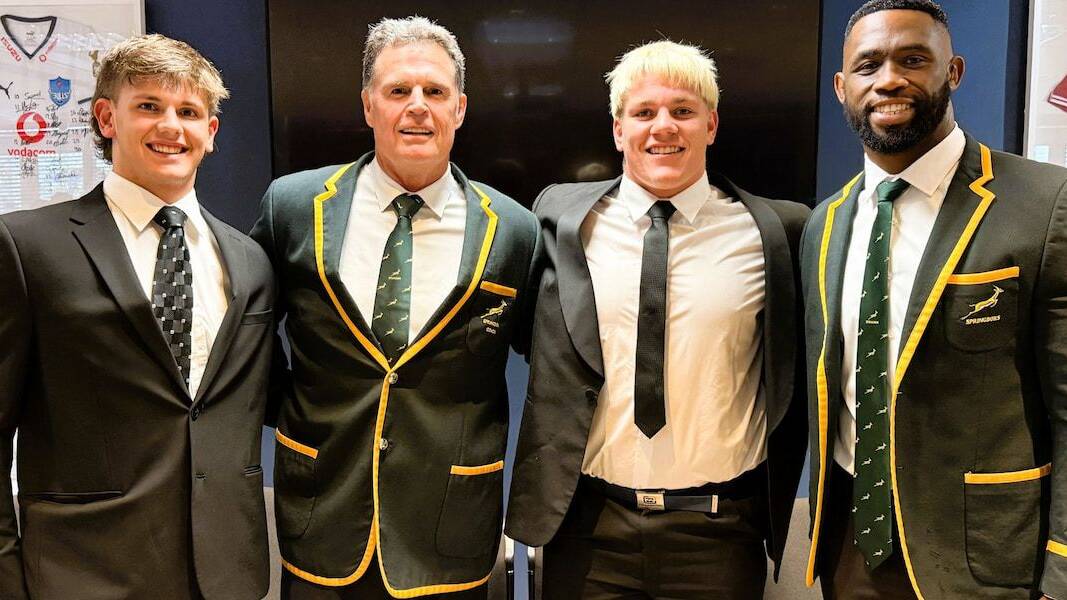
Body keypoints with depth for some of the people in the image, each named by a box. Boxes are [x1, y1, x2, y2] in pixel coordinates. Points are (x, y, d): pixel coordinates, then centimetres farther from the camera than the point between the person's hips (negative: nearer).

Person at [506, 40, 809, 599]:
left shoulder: (776, 230, -3)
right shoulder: (561, 217, 0)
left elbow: (799, 370, 8)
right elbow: (540, 341, 12)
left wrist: (777, 501, 6)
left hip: (719, 532, 0)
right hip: (587, 528, 1)